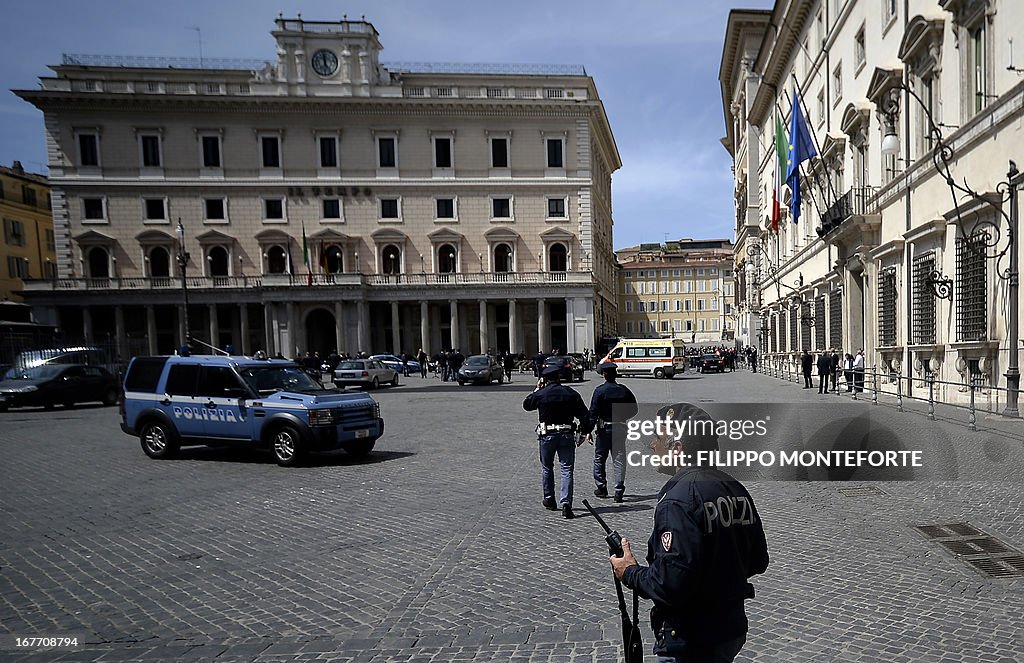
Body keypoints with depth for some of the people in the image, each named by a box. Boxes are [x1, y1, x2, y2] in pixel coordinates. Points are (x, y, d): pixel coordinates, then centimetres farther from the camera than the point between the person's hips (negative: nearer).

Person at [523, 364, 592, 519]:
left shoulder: (540, 394, -5)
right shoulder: (571, 393, -1)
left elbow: (526, 405, 15)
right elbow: (583, 414, -1)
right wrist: (585, 431, 8)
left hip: (547, 436, 0)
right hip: (567, 436, 0)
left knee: (547, 468, 18)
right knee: (567, 470, 1)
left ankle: (549, 500, 28)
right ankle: (566, 504, -8)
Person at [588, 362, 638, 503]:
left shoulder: (600, 391, -11)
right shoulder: (624, 390, 1)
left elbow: (593, 412, -15)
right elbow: (634, 409, 6)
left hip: (604, 429, -3)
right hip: (620, 428, 3)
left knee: (599, 459, 12)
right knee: (619, 459, 6)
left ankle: (601, 488, 18)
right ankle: (619, 491, 2)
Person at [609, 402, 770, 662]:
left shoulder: (678, 500, -25)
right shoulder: (736, 489, 1)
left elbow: (670, 584, -29)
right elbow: (758, 561, 10)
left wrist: (630, 573, -12)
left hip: (690, 642, -8)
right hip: (733, 629, 8)